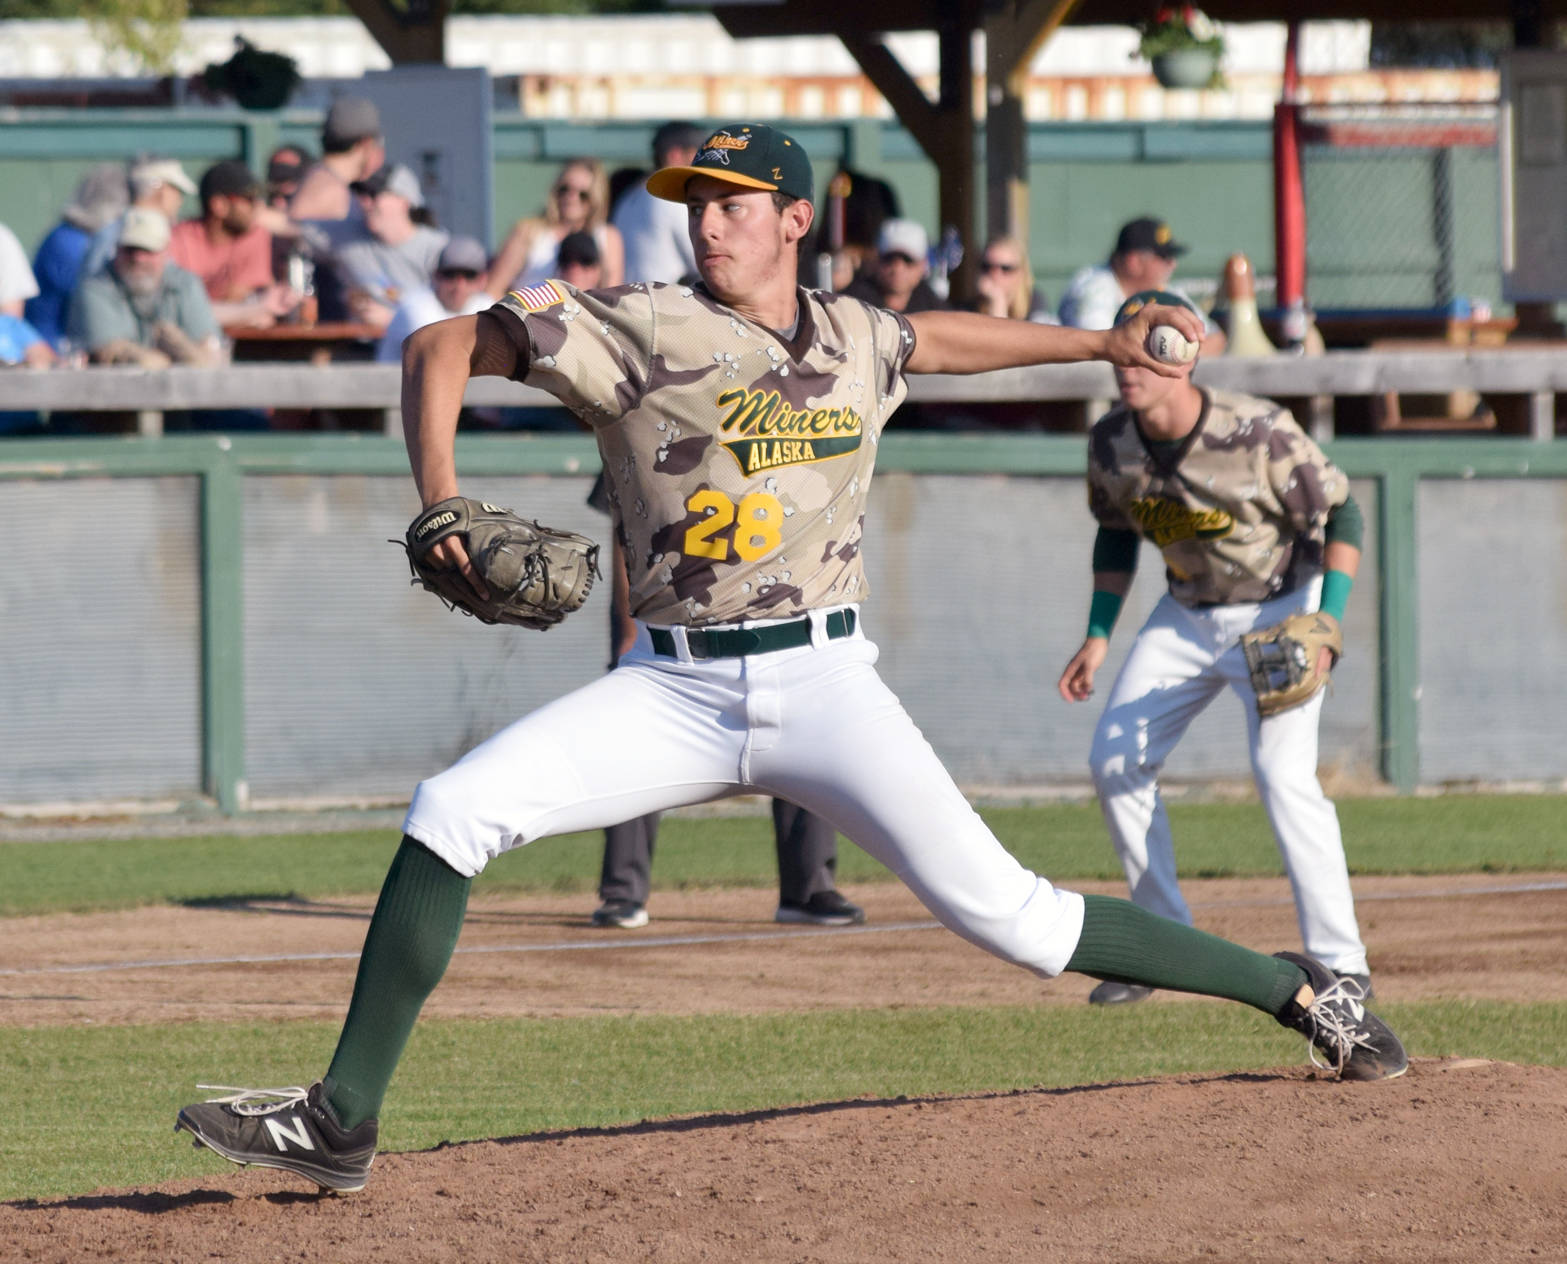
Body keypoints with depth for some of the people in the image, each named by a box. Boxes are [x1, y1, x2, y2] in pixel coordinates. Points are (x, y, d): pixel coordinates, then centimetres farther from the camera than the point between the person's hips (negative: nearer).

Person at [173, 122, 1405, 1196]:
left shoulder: (855, 340, 8)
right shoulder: (645, 331, -5)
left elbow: (933, 336, 33)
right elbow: (442, 347, -4)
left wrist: (1100, 343, 38)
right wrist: (440, 511, -18)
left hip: (822, 681, 1)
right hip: (673, 691, 0)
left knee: (1001, 908, -9)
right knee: (450, 813, -18)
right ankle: (342, 1123, -14)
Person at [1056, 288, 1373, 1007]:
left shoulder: (1258, 432, -27)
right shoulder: (1110, 442, -10)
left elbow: (1342, 515, -18)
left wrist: (1323, 624, -29)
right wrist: (1098, 637, 5)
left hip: (1280, 608, -6)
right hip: (1185, 616, 6)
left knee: (1284, 773, -21)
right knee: (1115, 761, 2)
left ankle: (1340, 963, -16)